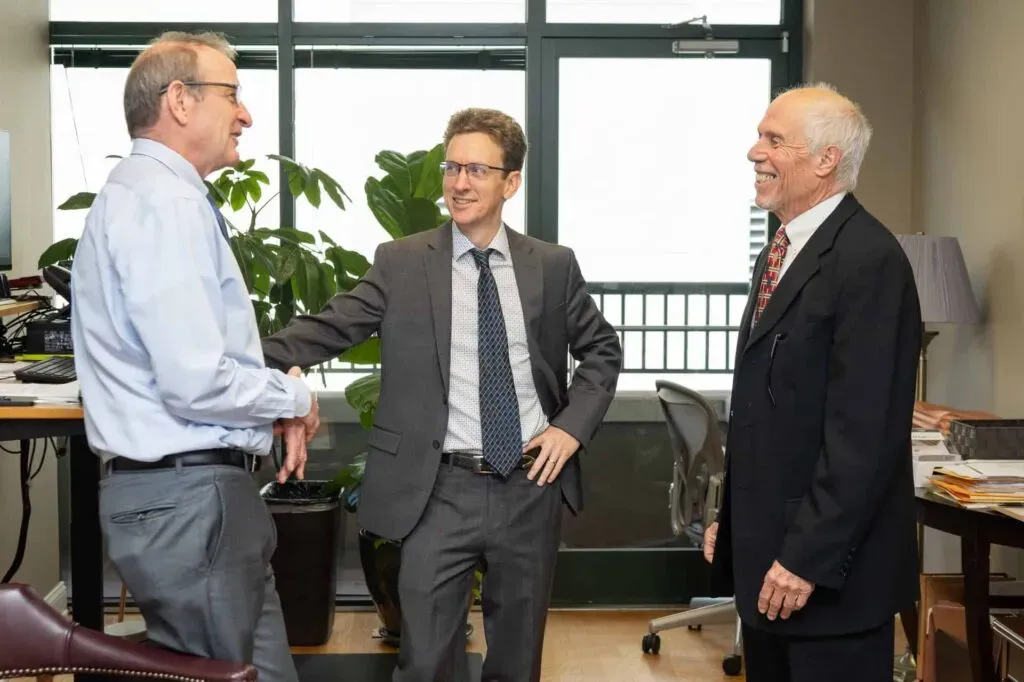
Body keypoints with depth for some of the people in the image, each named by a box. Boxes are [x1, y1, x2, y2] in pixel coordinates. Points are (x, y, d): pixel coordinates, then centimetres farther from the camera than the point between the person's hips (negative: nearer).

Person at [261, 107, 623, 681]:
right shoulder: (401, 263, 0)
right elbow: (330, 328, -8)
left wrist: (572, 425, 0)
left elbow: (603, 350, 14)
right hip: (442, 491, -2)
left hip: (532, 487, 2)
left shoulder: (553, 266, 5)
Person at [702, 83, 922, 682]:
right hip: (765, 553, 9)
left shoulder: (869, 260, -17)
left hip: (830, 570, -9)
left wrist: (809, 558, -22)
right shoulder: (781, 252, 13)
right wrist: (731, 518, 16)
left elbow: (865, 431, -22)